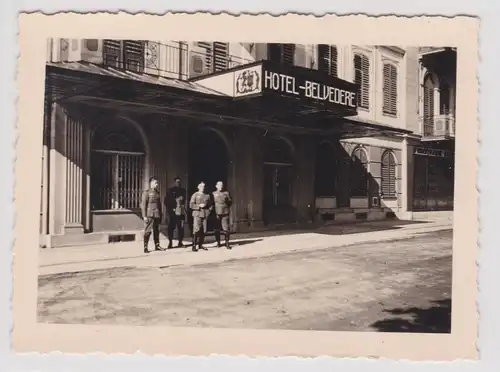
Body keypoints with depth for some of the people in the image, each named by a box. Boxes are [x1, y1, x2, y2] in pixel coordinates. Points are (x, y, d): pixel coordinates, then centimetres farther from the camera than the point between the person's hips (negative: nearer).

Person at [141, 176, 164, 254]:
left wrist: (160, 215, 17)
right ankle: (145, 248, 2)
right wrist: (144, 216, -13)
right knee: (147, 231, -3)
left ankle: (157, 246, 20)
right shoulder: (146, 192, -5)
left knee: (156, 231, 11)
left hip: (157, 215, 6)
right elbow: (143, 204, -8)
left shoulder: (157, 192, 14)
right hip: (149, 215, -6)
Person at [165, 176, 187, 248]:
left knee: (181, 227, 4)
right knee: (171, 227, -2)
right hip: (173, 212, -3)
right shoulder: (170, 190, 3)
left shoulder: (183, 190, 14)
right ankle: (170, 243, 4)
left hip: (181, 212, 3)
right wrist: (170, 209, -6)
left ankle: (180, 242, 12)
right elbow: (166, 201, 2)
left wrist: (184, 208, 3)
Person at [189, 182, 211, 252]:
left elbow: (209, 205, 21)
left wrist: (208, 212, 5)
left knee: (203, 230, 2)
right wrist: (199, 205, -13)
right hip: (197, 215, -4)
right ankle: (194, 246, -9)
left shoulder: (207, 196, 14)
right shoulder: (195, 195, 3)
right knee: (196, 230, -12)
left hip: (205, 215, 4)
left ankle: (200, 245, 13)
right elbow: (191, 205, -4)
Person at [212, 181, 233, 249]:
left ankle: (227, 243, 1)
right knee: (217, 229, 6)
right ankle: (218, 243, 18)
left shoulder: (226, 193, 8)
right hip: (216, 214, 0)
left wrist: (227, 208, 4)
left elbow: (230, 202, 14)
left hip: (225, 213, 0)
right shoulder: (213, 194, 7)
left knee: (226, 229, -5)